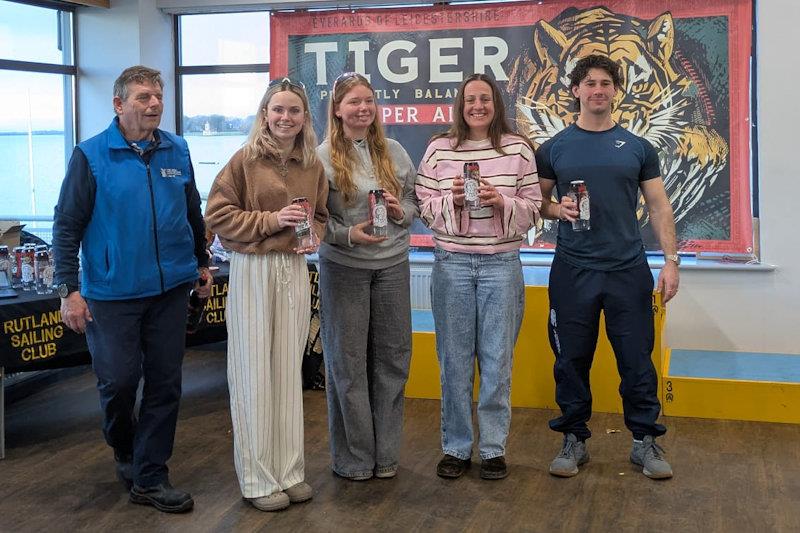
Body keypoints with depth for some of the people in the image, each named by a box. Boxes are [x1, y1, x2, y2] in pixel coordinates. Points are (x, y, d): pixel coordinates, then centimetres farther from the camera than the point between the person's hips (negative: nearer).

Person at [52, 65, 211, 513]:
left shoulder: (177, 151, 5)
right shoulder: (91, 156, -6)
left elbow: (193, 211, 17)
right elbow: (67, 225, -6)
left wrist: (202, 263, 19)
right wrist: (69, 289, -10)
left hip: (171, 289, 4)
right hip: (112, 293, -3)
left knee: (165, 383, 6)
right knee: (118, 381, 2)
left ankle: (150, 477, 18)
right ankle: (124, 449, 33)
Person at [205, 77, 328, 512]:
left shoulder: (313, 166, 7)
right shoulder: (245, 159, -6)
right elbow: (217, 215, -7)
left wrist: (314, 237, -2)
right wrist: (270, 220, -15)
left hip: (295, 270, 4)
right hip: (252, 270, -4)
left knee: (289, 369, 10)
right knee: (254, 371, 1)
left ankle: (290, 471, 21)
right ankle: (258, 479, 11)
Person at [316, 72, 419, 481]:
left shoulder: (394, 152, 7)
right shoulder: (324, 156, -4)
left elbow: (415, 200, 12)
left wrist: (401, 212, -9)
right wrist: (348, 234, -20)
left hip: (392, 266, 4)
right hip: (343, 268, -3)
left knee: (392, 358, 8)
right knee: (347, 362, 4)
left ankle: (385, 454, 22)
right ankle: (353, 458, 17)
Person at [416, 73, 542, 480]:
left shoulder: (518, 148, 4)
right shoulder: (439, 149, 5)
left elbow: (533, 209, 4)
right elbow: (422, 205, 5)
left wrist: (500, 201, -13)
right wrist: (451, 199, -13)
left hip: (501, 263, 0)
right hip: (452, 263, 0)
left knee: (497, 358, 4)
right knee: (454, 359, 5)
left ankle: (494, 447, 17)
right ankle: (455, 447, 17)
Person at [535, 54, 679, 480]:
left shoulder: (637, 147, 6)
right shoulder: (554, 149, 5)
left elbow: (659, 208, 7)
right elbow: (536, 202, 10)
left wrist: (671, 260, -1)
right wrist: (557, 209, -11)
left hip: (629, 270, 0)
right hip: (573, 270, 0)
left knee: (637, 359, 3)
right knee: (572, 360, 6)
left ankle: (644, 440, 17)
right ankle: (574, 440, 19)